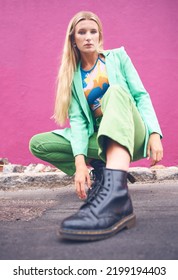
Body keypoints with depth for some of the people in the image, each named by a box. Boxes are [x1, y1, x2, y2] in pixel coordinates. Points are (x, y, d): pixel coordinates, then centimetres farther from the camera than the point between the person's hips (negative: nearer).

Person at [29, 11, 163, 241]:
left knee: (115, 91, -35)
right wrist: (80, 161, -23)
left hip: (131, 135, -2)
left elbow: (141, 96, -1)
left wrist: (154, 133, -18)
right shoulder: (72, 74, 7)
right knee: (38, 144, -11)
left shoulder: (118, 56, 6)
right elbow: (78, 119, -6)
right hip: (98, 139, 3)